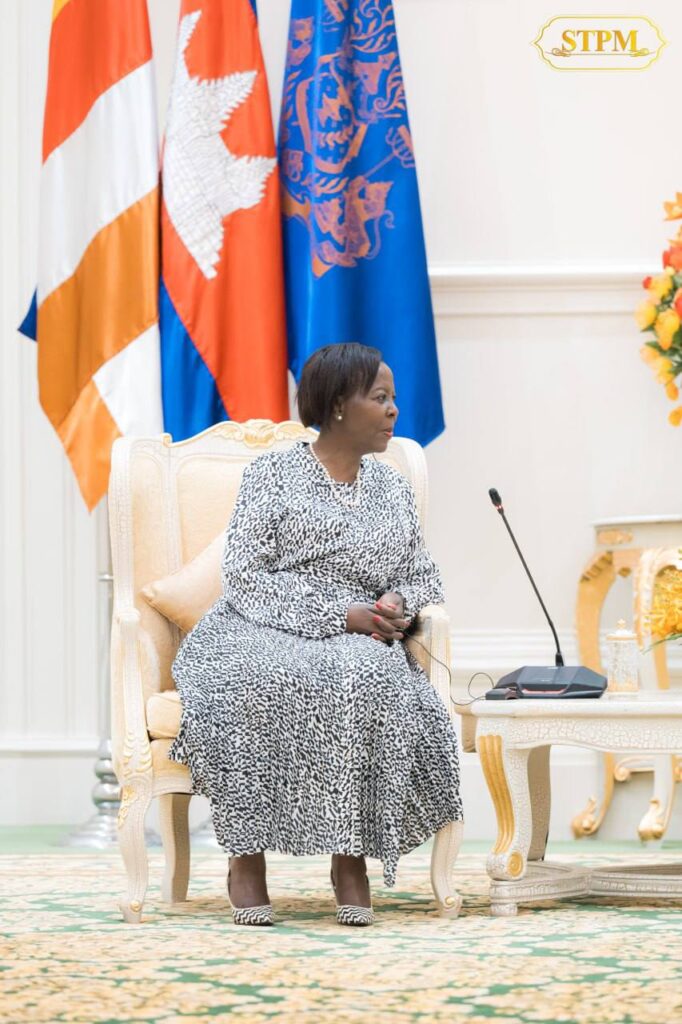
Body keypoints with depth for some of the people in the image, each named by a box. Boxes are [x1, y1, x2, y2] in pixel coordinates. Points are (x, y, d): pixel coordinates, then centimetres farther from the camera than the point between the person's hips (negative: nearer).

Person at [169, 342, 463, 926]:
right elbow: (246, 576, -6)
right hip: (264, 634, -3)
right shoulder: (273, 474, 4)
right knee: (261, 682, -38)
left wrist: (396, 605, -3)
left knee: (367, 680, -34)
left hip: (361, 649, 3)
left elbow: (424, 576, 22)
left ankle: (352, 855, -27)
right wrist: (341, 615, -15)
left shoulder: (393, 489, 20)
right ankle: (246, 853, -28)